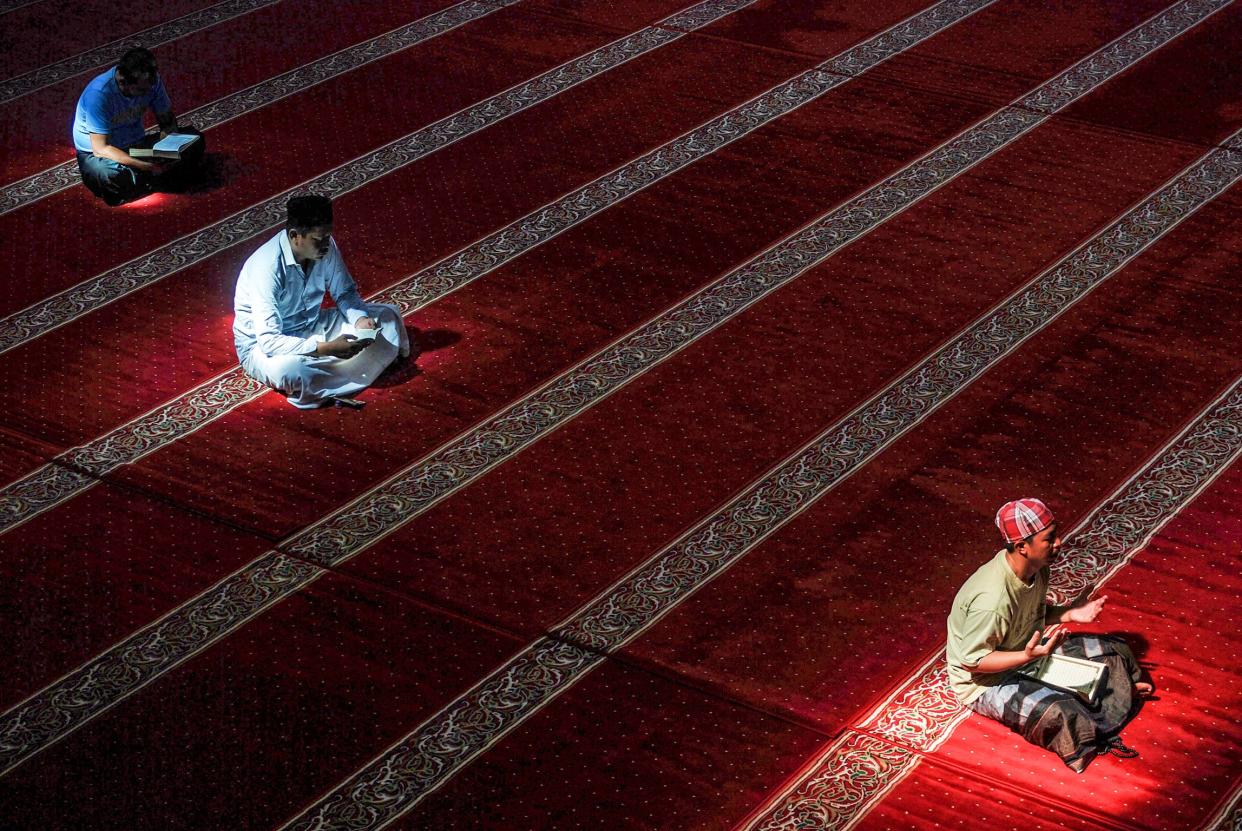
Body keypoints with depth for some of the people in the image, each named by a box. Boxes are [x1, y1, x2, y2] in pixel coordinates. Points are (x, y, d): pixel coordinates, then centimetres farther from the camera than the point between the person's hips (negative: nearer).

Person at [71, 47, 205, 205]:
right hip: (96, 154, -6)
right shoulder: (99, 94, -30)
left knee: (194, 139, -11)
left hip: (136, 145, 6)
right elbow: (100, 148, -30)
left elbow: (167, 118, 0)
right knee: (113, 176, -41)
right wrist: (147, 166, -39)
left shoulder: (150, 80, -13)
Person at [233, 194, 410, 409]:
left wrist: (360, 319, -17)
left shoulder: (325, 247, -11)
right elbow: (269, 341, -34)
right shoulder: (268, 268, -31)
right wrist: (326, 349, -39)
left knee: (388, 317, -4)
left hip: (312, 328, 7)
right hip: (262, 344, -7)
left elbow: (344, 292, 5)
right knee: (288, 369, -42)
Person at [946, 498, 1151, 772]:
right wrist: (1028, 656, -38)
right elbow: (972, 660, -28)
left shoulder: (1038, 569, -10)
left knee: (1112, 650, 4)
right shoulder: (992, 599, -37)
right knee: (1061, 714, -31)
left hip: (1025, 651, 9)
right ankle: (1095, 741, -3)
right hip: (985, 681, -8)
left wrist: (1070, 614, -9)